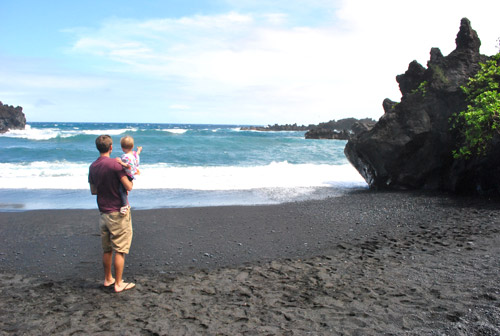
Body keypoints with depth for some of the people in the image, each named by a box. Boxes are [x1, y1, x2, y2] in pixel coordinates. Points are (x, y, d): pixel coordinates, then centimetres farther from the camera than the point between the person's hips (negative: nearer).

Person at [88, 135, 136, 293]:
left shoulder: (93, 167, 7)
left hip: (103, 213, 7)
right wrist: (131, 177, 2)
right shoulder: (114, 164, -16)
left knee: (107, 249, 17)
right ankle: (119, 284, 7)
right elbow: (128, 187, -18)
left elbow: (93, 190, 15)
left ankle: (108, 279, 28)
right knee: (120, 250, 1)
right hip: (118, 212, -7)